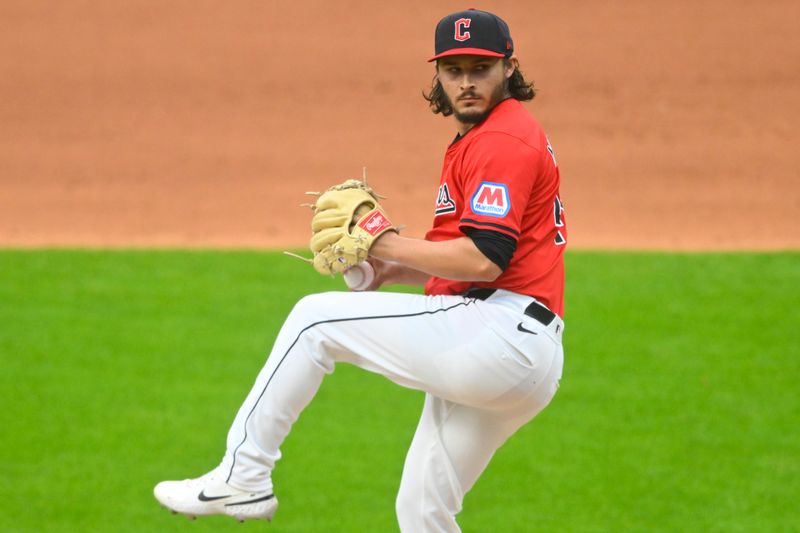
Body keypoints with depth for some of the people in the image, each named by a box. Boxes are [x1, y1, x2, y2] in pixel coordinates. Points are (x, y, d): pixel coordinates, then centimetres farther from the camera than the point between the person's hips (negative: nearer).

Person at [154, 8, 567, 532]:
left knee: (316, 319, -6)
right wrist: (396, 271, 14)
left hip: (501, 335, -10)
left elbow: (484, 258, -20)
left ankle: (242, 478, -4)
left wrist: (387, 244, -9)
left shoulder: (503, 140, -9)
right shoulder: (479, 139, 25)